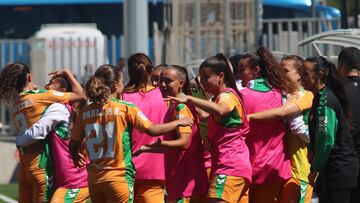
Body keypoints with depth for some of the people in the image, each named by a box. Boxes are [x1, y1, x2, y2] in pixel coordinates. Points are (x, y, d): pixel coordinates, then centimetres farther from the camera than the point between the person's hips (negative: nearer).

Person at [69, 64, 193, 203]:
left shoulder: (85, 112, 4)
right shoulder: (126, 108, -6)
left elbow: (73, 144, 10)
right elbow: (152, 130, -8)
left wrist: (76, 158, 32)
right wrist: (178, 123, 7)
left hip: (94, 178, 4)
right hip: (119, 176, -4)